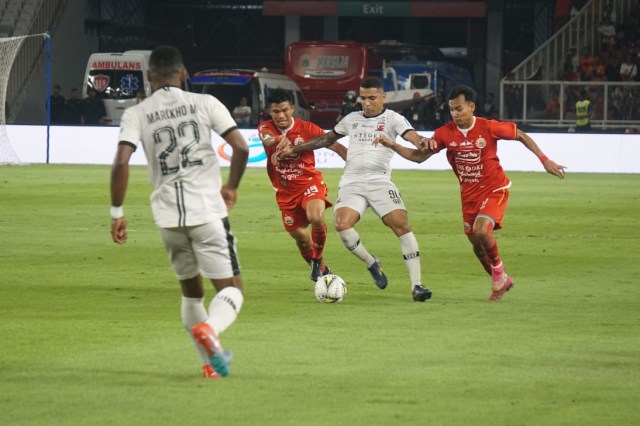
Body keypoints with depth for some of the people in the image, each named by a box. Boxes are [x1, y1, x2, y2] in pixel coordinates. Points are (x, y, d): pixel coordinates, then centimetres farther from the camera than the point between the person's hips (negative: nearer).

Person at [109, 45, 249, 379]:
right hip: (208, 210, -2)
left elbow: (121, 163, -10)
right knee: (231, 289, 2)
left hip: (168, 214, 2)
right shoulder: (205, 104, 2)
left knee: (191, 291, 21)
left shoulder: (136, 114, 2)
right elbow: (240, 148, -4)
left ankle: (211, 360, 22)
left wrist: (117, 212, -1)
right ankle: (210, 329, -30)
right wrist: (231, 187, 13)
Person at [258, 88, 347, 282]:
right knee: (300, 236, 7)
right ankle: (321, 270, 33)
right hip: (285, 191, 3)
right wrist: (280, 139, -56)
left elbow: (335, 146, -4)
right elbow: (267, 138, -33)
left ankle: (317, 260, -5)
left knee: (316, 218, -30)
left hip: (309, 182, -3)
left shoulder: (306, 128, -10)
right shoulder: (266, 127, -8)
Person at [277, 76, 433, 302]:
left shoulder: (392, 118, 5)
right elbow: (327, 138, 31)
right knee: (342, 225, -22)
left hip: (379, 181, -3)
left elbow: (411, 136, -13)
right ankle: (372, 264, 4)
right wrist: (294, 149, 30)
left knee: (402, 225, -18)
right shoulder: (352, 119, 18)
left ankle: (416, 285, -14)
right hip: (351, 182, 3)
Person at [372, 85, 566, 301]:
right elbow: (419, 156, 0)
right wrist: (392, 145, -13)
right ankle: (501, 281, 32)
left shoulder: (489, 128, -18)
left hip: (494, 190, -5)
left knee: (480, 230, -27)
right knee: (477, 245, 8)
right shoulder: (445, 133, -8)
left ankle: (498, 270, 0)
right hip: (469, 194, 5)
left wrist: (544, 160, -7)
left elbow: (521, 136, -4)